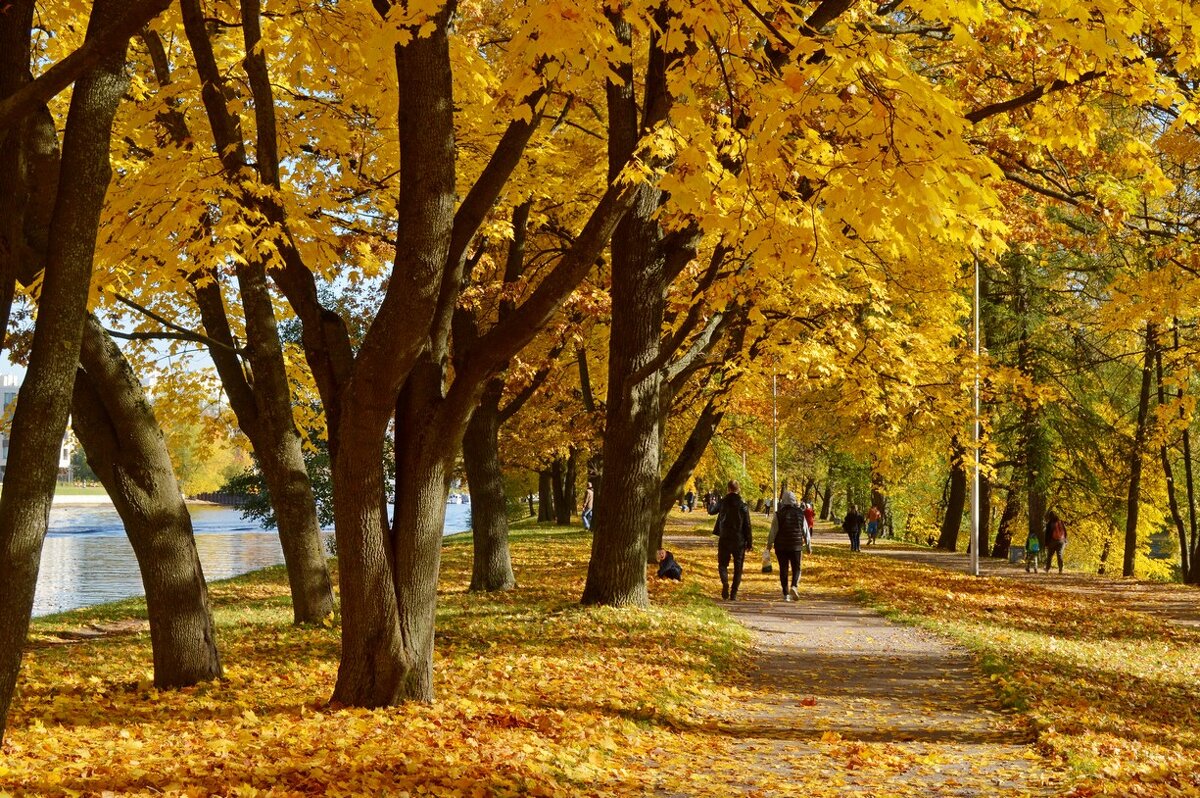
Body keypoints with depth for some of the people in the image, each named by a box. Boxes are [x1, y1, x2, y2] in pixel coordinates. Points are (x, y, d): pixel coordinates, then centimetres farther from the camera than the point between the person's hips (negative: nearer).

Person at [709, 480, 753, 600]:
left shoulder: (722, 503, -4)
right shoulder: (743, 506, -7)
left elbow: (711, 512, 15)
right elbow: (747, 526, -4)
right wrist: (749, 543, 3)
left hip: (724, 540, 1)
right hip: (739, 541, -1)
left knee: (723, 564, 14)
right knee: (738, 568, 9)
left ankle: (725, 583, -15)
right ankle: (733, 594, 6)